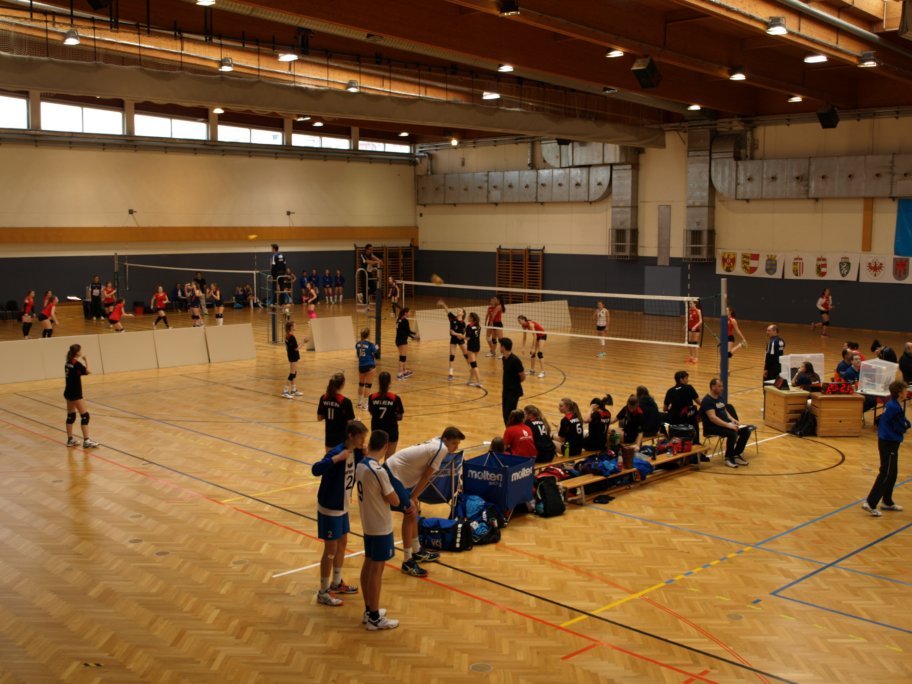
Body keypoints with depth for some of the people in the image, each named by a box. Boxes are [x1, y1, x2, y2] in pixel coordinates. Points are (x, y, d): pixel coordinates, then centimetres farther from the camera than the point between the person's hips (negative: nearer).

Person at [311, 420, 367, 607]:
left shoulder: (355, 452, -1)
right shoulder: (336, 452, -26)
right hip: (329, 509, -9)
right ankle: (323, 593, 13)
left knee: (342, 543, 20)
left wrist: (365, 456, -6)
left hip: (342, 507, 9)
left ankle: (336, 583, 37)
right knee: (331, 550, 1)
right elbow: (316, 469, -39)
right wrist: (337, 457, -45)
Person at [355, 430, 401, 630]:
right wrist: (390, 484, -1)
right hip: (381, 527, -8)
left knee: (368, 565, 16)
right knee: (376, 570, 0)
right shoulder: (379, 471, -25)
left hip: (367, 524, 8)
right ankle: (374, 618, 10)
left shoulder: (360, 465, 0)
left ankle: (369, 610, 29)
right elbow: (395, 501, -16)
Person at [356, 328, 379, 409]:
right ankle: (365, 404, 0)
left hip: (361, 366, 6)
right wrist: (377, 348, 12)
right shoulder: (370, 344, -15)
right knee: (368, 385, 0)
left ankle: (359, 402, 29)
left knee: (361, 384, 20)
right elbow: (376, 355, -5)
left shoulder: (358, 344, 2)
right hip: (369, 366, -5)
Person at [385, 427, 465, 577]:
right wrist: (412, 499, -11)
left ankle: (417, 552, 33)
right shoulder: (441, 449, -18)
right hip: (393, 474, -11)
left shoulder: (436, 444, 10)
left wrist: (413, 497, 4)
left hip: (398, 473, 11)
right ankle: (408, 562, -5)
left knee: (413, 511, 20)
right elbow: (425, 477, -15)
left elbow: (424, 476, 9)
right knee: (410, 513, -11)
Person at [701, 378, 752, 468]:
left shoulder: (720, 398, 14)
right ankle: (729, 458, -14)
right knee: (733, 433, -32)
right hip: (712, 427, -9)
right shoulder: (707, 400, -16)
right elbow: (712, 418, -25)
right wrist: (728, 425, -30)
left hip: (725, 424, 9)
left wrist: (732, 420, 3)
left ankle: (736, 454, 6)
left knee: (746, 431, -6)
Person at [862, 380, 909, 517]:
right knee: (886, 474, -5)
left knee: (892, 473, 18)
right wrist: (907, 423, 2)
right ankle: (870, 503, -6)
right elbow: (902, 428, -17)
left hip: (886, 442, 10)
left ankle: (887, 502, 28)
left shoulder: (890, 405, 9)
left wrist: (904, 423, 1)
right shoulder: (895, 408, -20)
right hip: (890, 444, -10)